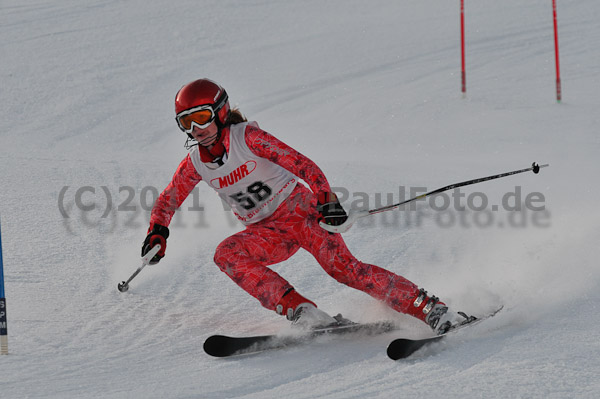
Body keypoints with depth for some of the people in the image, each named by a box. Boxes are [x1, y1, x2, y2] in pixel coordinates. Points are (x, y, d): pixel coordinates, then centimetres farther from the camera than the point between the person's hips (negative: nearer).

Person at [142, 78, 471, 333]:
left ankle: (433, 310, -26)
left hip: (299, 208, -5)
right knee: (226, 254, -24)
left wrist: (327, 200, -32)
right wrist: (157, 231, -7)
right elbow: (166, 202, 14)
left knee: (341, 266, -25)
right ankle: (302, 312, -31)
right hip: (267, 231, 5)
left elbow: (301, 164, -18)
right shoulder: (194, 163, -1)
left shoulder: (247, 137, -15)